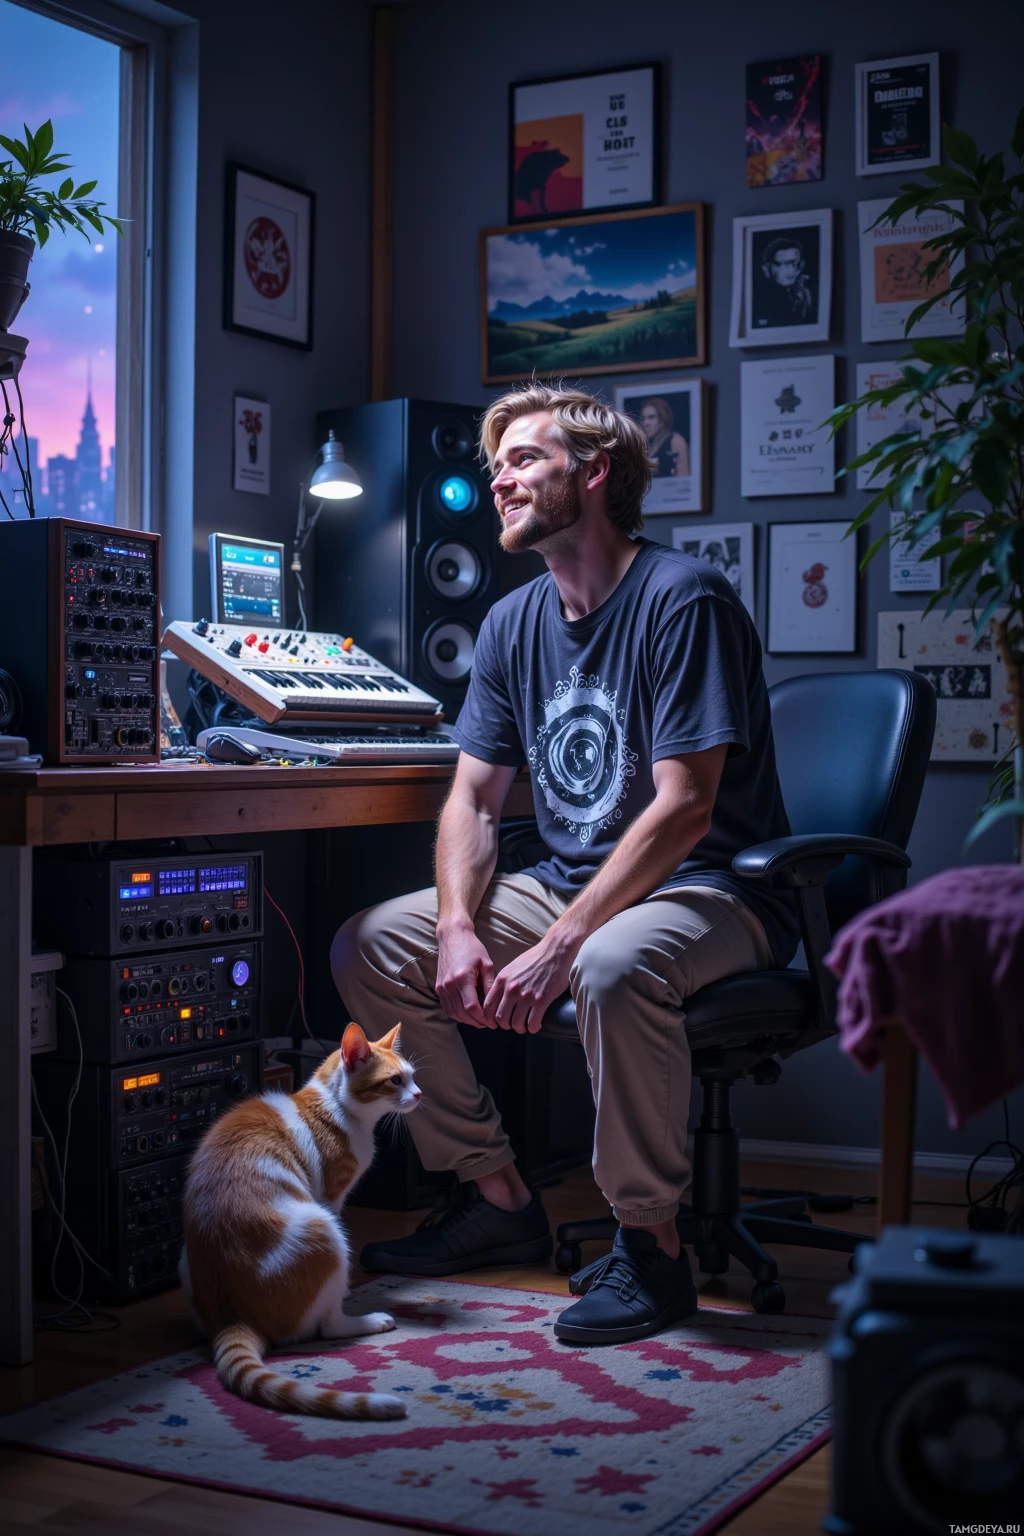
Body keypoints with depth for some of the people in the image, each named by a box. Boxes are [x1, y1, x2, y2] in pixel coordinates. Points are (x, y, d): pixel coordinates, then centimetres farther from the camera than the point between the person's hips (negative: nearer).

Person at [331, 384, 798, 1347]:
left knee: (615, 967, -40)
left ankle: (650, 1243, -18)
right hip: (566, 885, 8)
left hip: (707, 894, -8)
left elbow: (683, 808, -23)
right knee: (368, 947, -3)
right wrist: (459, 929, -13)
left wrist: (559, 947, -29)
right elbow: (472, 801, 7)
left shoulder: (682, 598, -15)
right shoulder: (514, 623, 8)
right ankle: (499, 1199, 6)